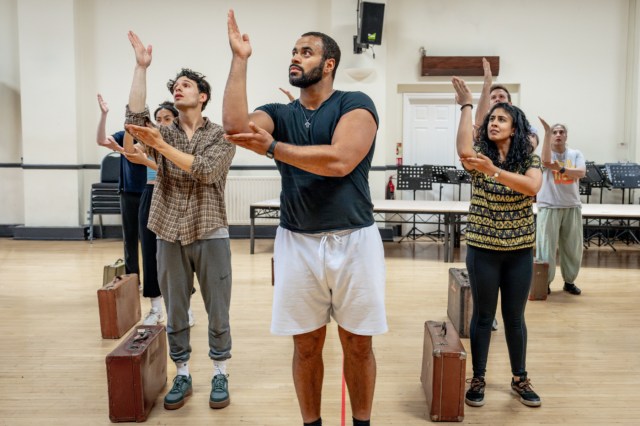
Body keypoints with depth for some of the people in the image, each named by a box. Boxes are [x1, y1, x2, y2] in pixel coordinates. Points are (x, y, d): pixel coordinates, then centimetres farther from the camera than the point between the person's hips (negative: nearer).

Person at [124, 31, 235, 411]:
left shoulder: (222, 135, -1)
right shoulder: (163, 134, 8)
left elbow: (207, 170, -18)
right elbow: (136, 116, -12)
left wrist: (161, 145, -21)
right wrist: (141, 66, -15)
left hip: (211, 234, -3)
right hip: (171, 235, 3)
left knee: (218, 312, 6)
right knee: (175, 312, 10)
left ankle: (221, 375, 21)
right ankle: (183, 376, 24)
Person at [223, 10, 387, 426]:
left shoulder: (356, 104, -4)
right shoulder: (279, 113, 7)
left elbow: (339, 161, -21)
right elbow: (235, 126, -14)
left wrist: (272, 147, -14)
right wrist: (240, 59, -9)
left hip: (354, 239, -2)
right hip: (298, 242, 3)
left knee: (358, 344, 10)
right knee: (307, 345, 11)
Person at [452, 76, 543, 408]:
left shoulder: (529, 158, -1)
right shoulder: (480, 155, -3)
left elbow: (532, 187, -22)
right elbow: (464, 151, -28)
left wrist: (495, 171, -34)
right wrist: (466, 106, -22)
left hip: (520, 250, 1)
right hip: (483, 248, -1)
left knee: (514, 317, 12)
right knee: (483, 316, 7)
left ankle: (520, 379, 27)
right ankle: (478, 380, 20)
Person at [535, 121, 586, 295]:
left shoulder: (576, 154, 8)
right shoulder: (546, 152, 1)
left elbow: (581, 172, -9)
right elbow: (546, 161, -24)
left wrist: (561, 169, -22)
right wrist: (547, 133, -25)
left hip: (572, 206, 3)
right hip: (549, 207, -3)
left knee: (573, 247, 9)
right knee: (546, 247, -2)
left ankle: (569, 281, 24)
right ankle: (545, 282, 10)